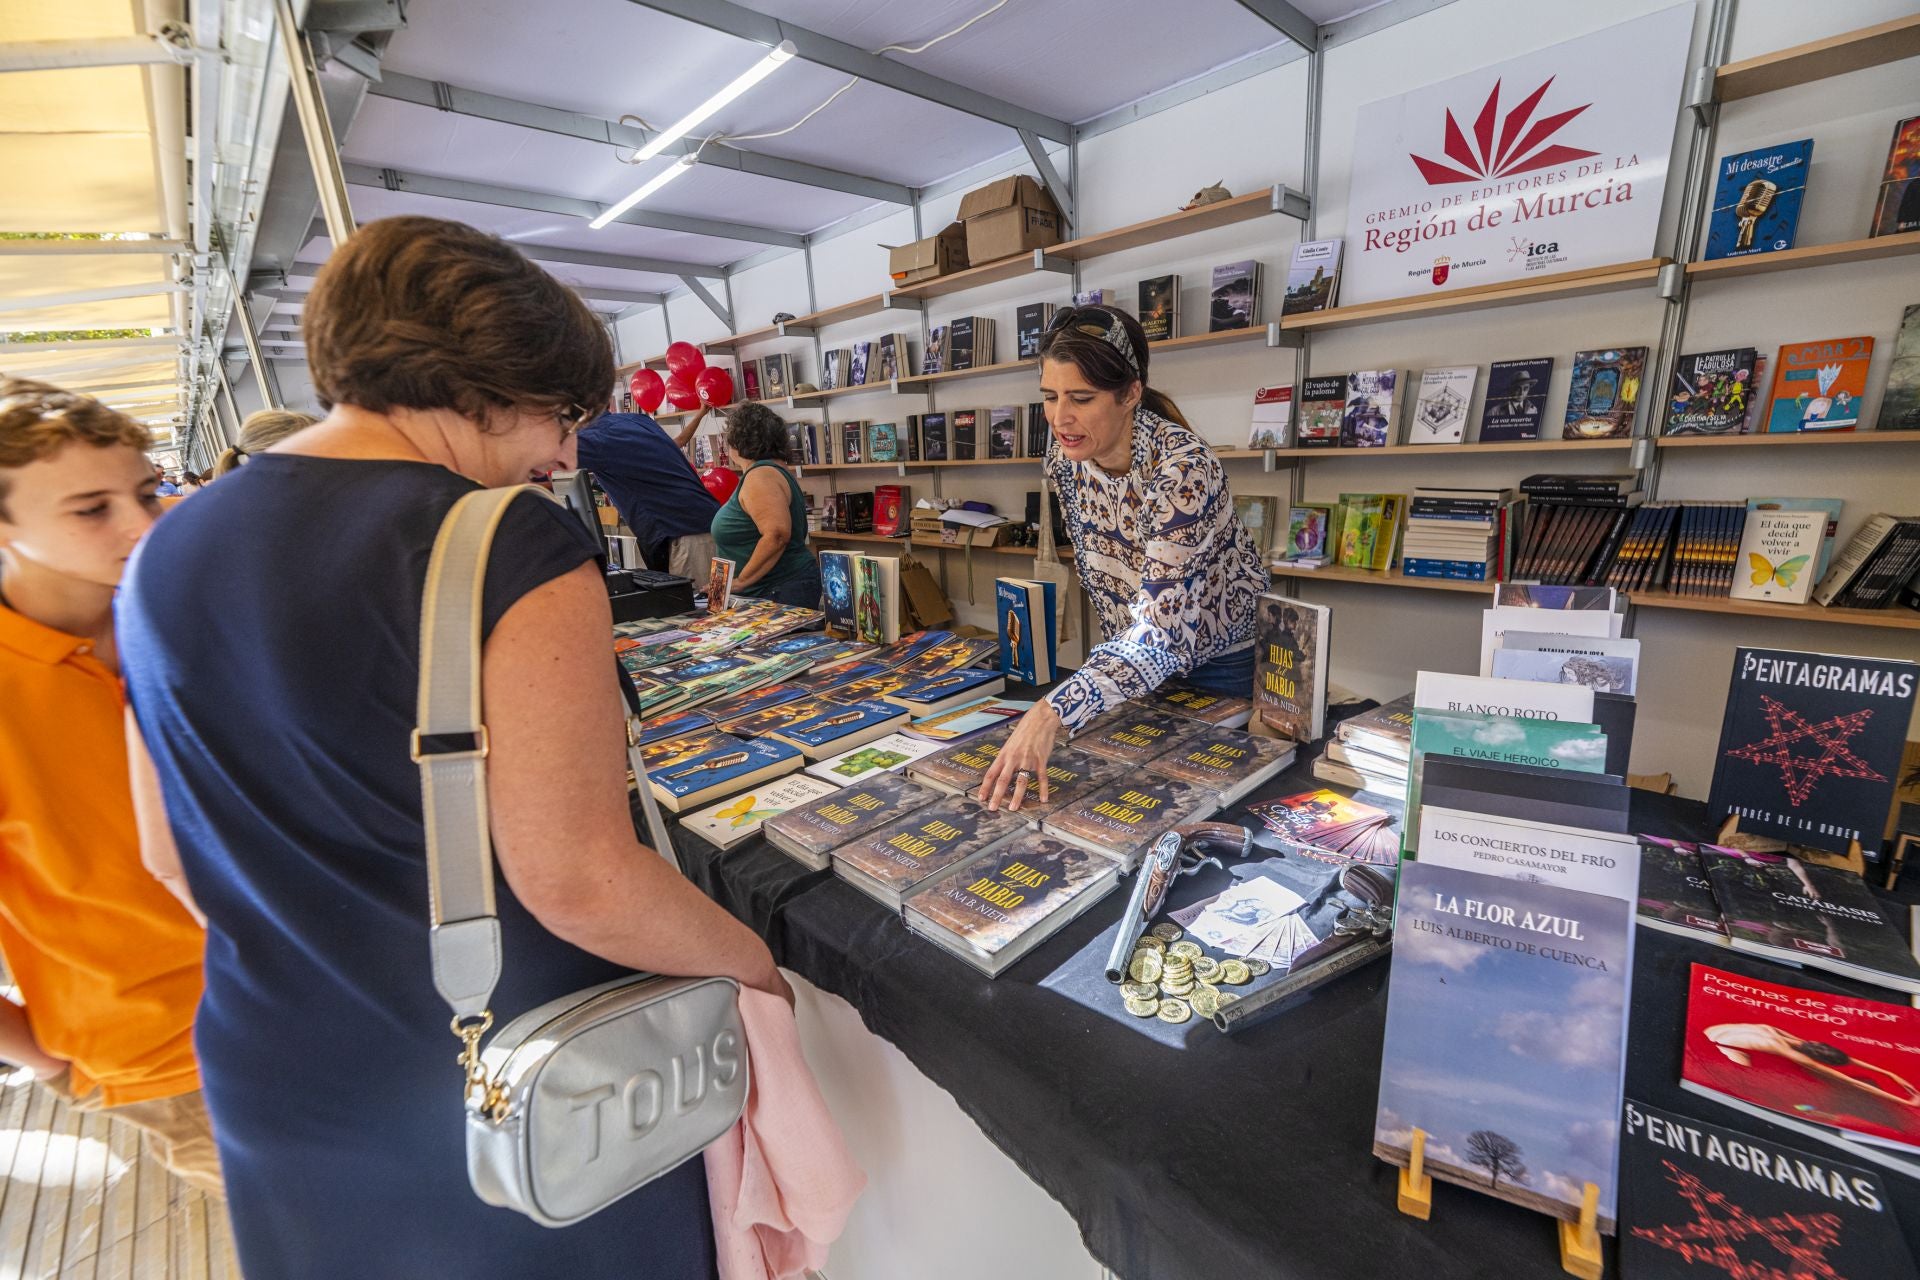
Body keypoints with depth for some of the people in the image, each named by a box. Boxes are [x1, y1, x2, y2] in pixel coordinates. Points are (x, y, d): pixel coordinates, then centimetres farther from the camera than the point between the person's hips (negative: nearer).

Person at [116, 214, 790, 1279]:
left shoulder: (163, 558, 0)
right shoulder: (514, 546, -25)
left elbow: (177, 856, 8)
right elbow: (580, 883, -28)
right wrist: (750, 959, -11)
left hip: (279, 1089, 6)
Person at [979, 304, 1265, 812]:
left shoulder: (1184, 467, -34)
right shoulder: (1064, 455, -14)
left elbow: (1163, 630, -44)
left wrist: (1051, 714, -56)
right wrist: (1119, 652, 7)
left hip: (1224, 659, -5)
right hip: (1139, 654, 6)